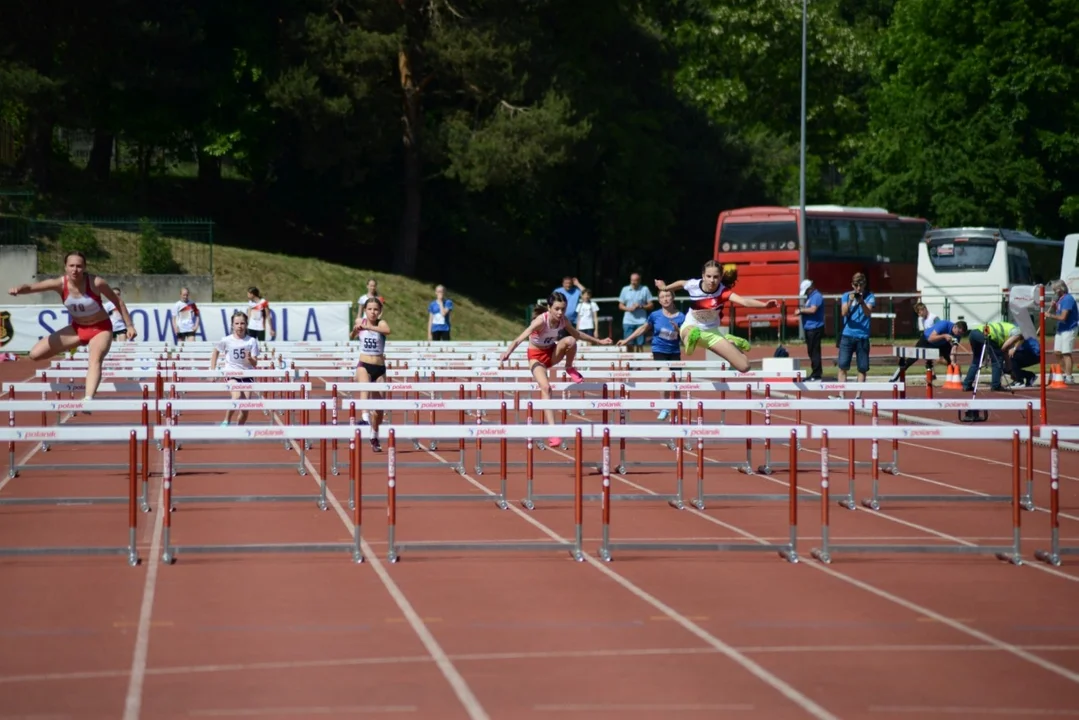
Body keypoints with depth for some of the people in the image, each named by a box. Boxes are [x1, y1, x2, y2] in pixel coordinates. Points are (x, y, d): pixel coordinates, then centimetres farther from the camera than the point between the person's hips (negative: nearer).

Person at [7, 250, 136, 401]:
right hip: (77, 328, 4)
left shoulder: (95, 283, -24)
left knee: (95, 360, -33)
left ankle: (88, 399, -48)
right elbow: (31, 287, -29)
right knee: (35, 354, -1)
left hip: (100, 329, -4)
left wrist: (129, 325, -8)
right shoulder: (60, 284, -19)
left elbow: (117, 301, -9)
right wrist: (19, 289, -53)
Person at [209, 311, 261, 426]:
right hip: (231, 375, -2)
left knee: (244, 408, -3)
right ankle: (226, 422, -14)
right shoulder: (226, 341, -6)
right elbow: (215, 351, 14)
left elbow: (255, 364, -5)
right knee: (237, 396, -31)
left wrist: (250, 359, -28)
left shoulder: (252, 341, -5)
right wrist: (212, 369, 10)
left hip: (247, 376, 2)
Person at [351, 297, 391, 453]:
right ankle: (365, 418, -52)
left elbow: (387, 331, -31)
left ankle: (374, 437, 26)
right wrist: (355, 331, -2)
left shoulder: (381, 323, -6)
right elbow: (352, 336, 21)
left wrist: (367, 327, -41)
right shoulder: (360, 321, 2)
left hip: (379, 367, 0)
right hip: (363, 365, 0)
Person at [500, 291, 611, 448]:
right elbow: (521, 338, -41)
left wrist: (598, 341, 16)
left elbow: (578, 334, 10)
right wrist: (508, 352, -58)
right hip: (536, 356, -4)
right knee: (545, 387, -27)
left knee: (570, 340, -26)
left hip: (552, 353, 4)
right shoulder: (541, 321, -30)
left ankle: (570, 369, 1)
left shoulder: (563, 321, -11)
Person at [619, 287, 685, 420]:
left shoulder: (680, 317, -6)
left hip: (674, 352, 2)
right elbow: (643, 329, 10)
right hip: (659, 351, -2)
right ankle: (665, 408, -12)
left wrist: (678, 329, -24)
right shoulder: (655, 315, -4)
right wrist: (626, 340, 14)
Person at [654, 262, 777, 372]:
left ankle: (731, 343, 26)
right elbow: (681, 283, 6)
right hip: (691, 326, -2)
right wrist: (664, 288, 26)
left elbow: (744, 301, -47)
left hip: (711, 332, 2)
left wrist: (765, 304, -66)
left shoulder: (723, 291, -27)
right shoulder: (693, 285, -20)